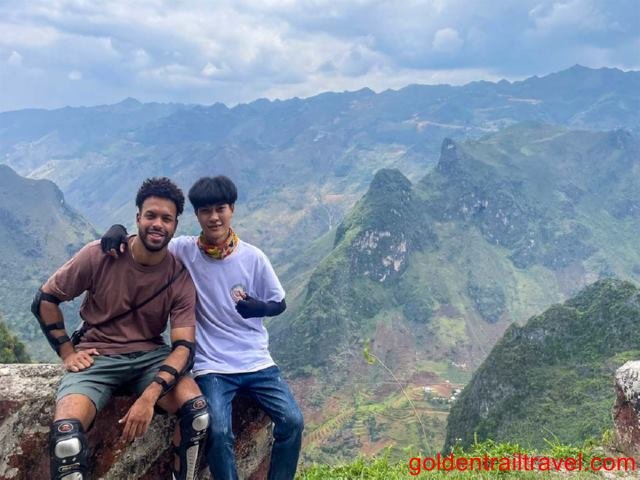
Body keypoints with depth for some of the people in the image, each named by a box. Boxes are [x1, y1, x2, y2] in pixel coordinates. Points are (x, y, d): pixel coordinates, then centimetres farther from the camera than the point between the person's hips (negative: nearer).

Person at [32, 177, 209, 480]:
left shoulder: (179, 277, -7)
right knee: (66, 440, -31)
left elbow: (184, 346, -12)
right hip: (97, 357, -1)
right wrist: (67, 352, -5)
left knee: (198, 414, -26)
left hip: (151, 356, 2)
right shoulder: (99, 255, -9)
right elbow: (44, 300, 3)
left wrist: (149, 396, -27)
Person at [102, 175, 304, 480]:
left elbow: (279, 303, 7)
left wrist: (260, 307, -15)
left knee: (292, 421, -12)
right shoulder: (183, 250, -4)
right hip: (212, 366, -2)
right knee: (218, 431, -24)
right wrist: (119, 230, -18)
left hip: (257, 362, 2)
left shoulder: (252, 257, -2)